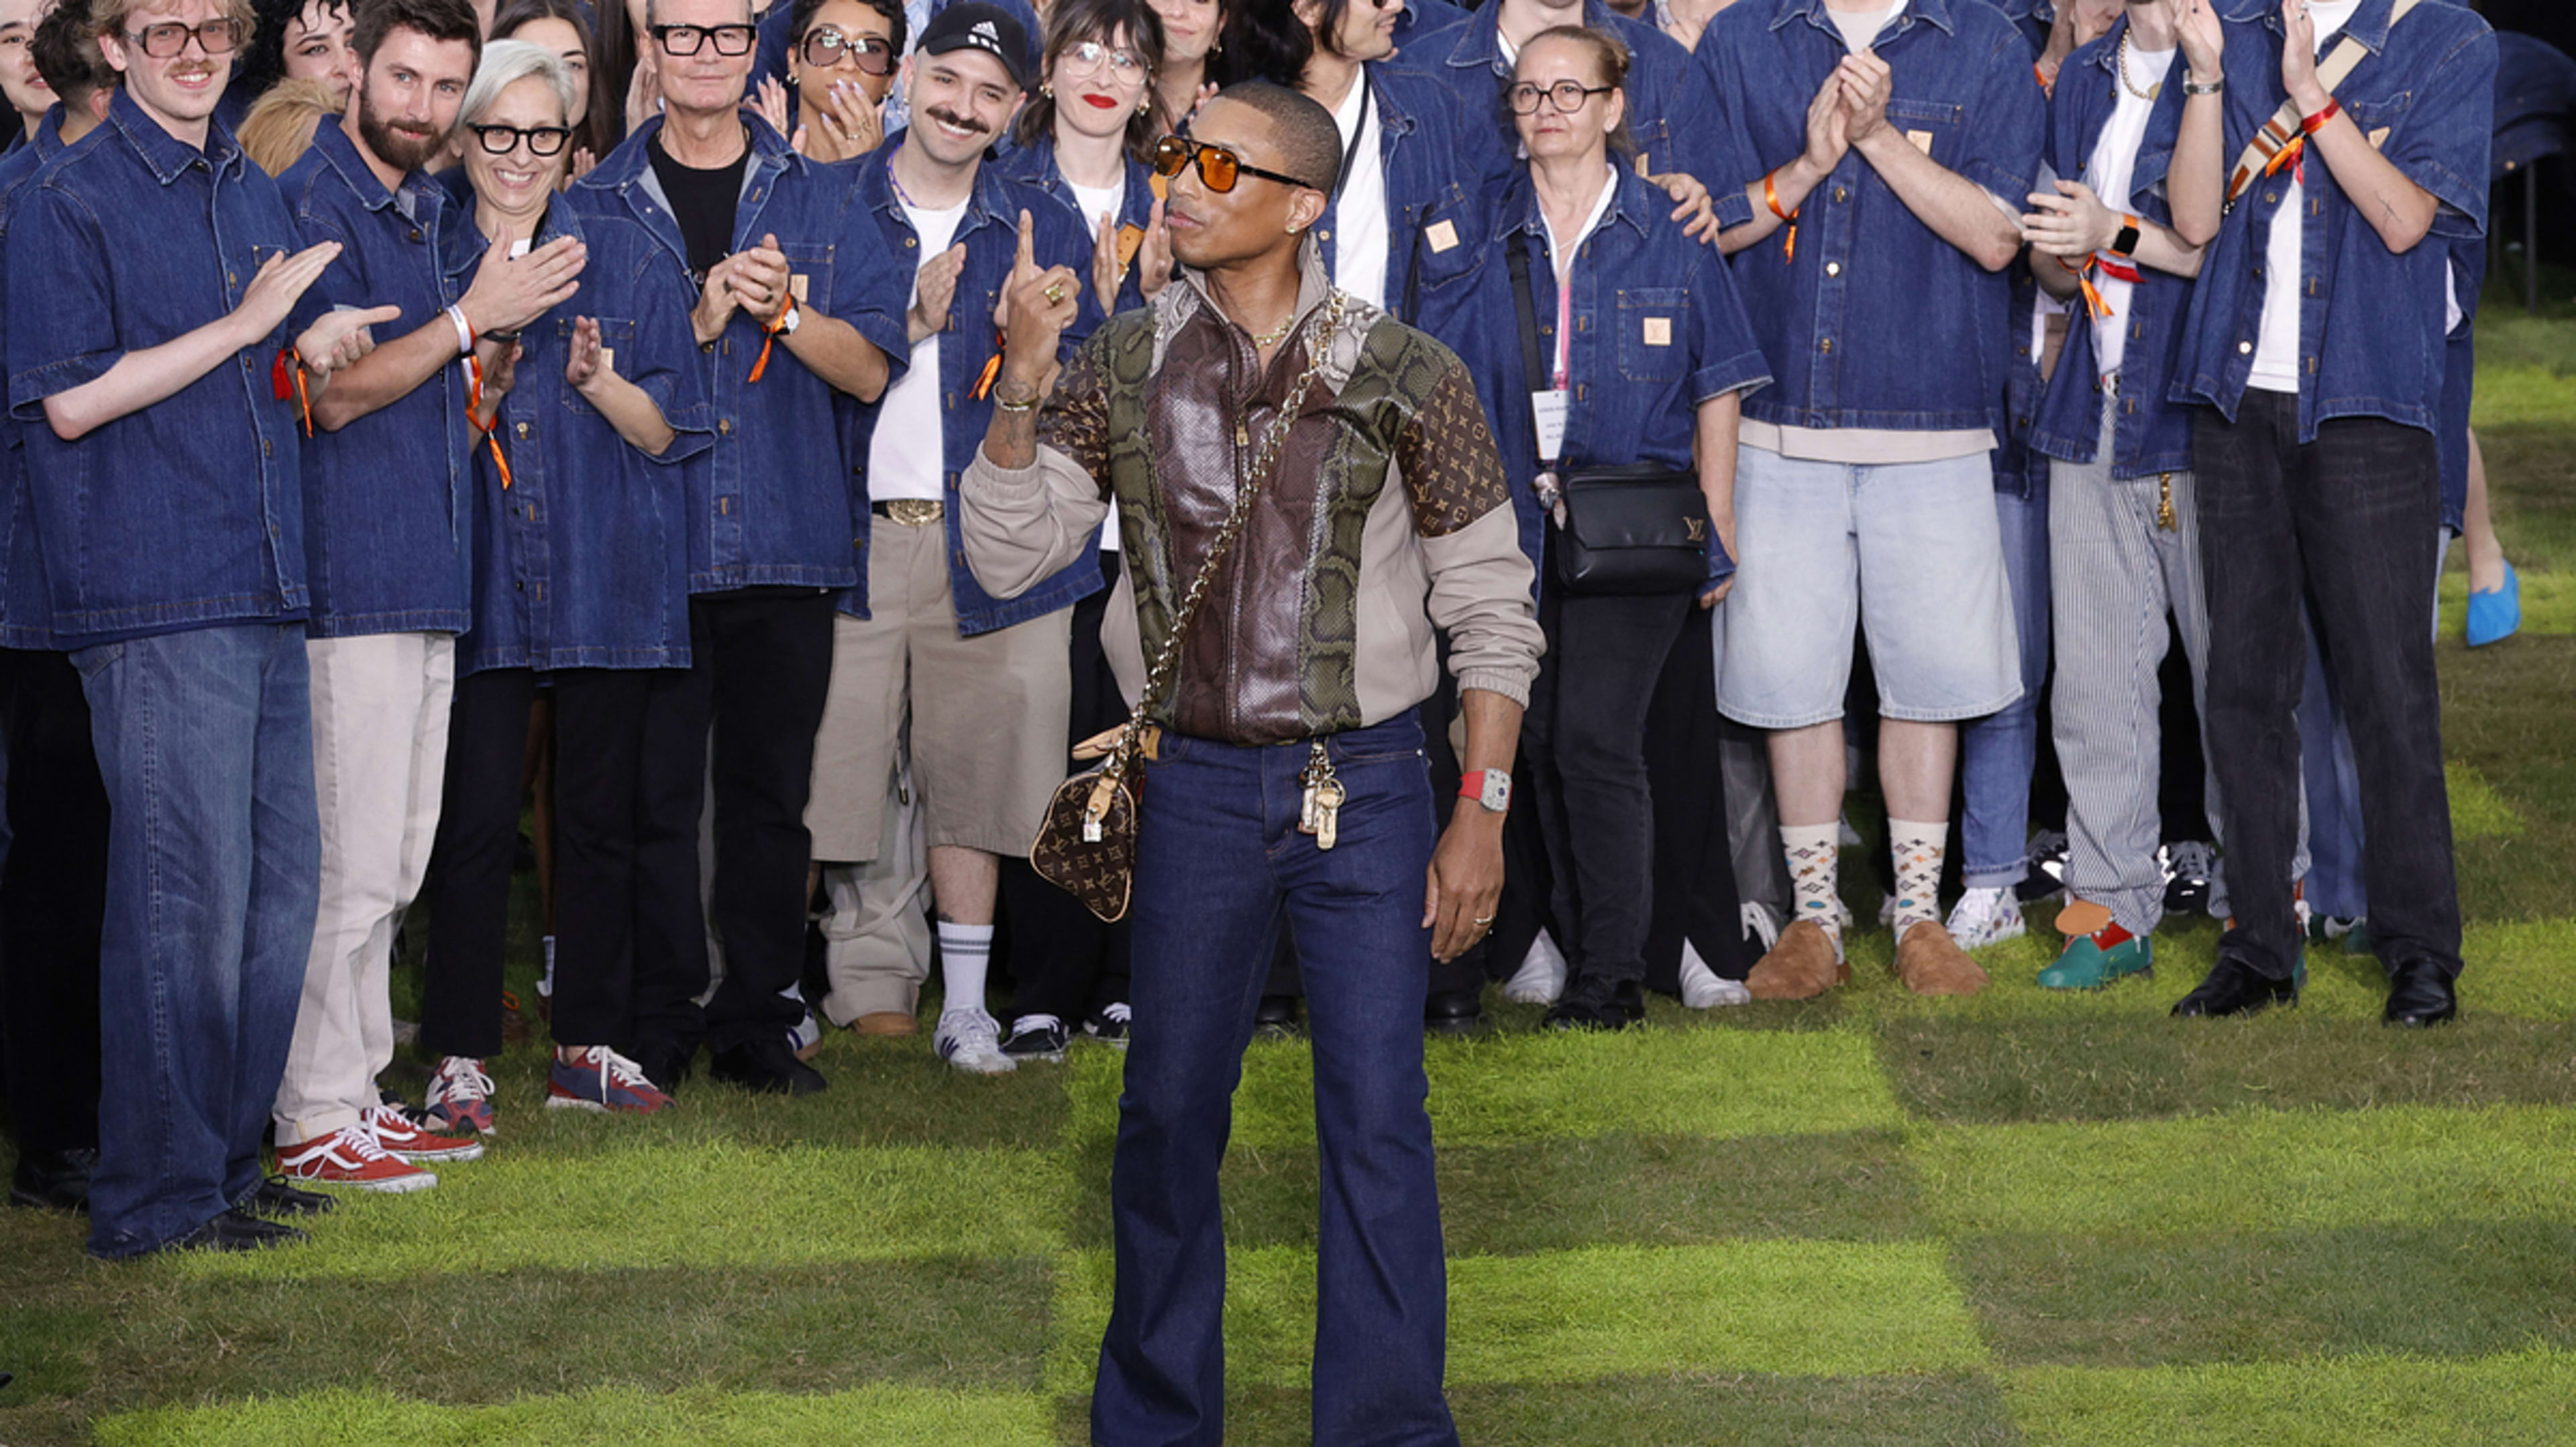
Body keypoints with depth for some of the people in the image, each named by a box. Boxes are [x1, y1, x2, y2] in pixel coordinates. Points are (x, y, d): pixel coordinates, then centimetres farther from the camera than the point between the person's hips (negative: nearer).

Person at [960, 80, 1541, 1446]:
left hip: (1364, 783, -2)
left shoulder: (1404, 378, -6)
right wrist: (1019, 387, -16)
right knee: (1167, 1115, 10)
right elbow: (1009, 556, -3)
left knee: (1377, 1124, -2)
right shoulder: (1120, 369, 1)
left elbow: (1489, 608, -1)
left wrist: (1482, 816, -5)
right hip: (1195, 784, 2)